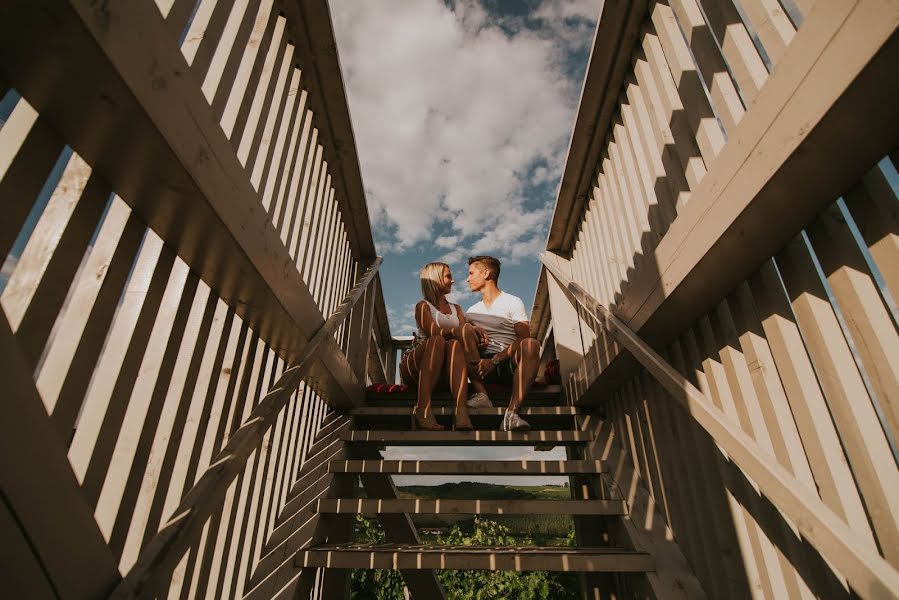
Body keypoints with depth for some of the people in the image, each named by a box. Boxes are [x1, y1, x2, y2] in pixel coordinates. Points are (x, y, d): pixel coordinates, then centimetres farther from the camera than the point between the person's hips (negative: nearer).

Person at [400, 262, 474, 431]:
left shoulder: (456, 309, 28)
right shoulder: (423, 306, 12)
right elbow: (432, 332, -9)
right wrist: (455, 331, -28)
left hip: (445, 369, 3)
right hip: (416, 366, -3)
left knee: (455, 344, -31)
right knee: (438, 341, -35)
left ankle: (461, 411, -52)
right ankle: (423, 409, -46)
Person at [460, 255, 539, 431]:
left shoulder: (513, 302, 6)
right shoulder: (472, 311, 21)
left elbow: (523, 339, -6)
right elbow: (463, 337, 10)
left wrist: (494, 360, -17)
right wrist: (476, 332, -12)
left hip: (510, 364, -3)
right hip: (483, 364, 3)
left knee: (531, 344, -32)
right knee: (466, 329, -19)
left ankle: (511, 413, -43)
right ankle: (481, 394, -28)